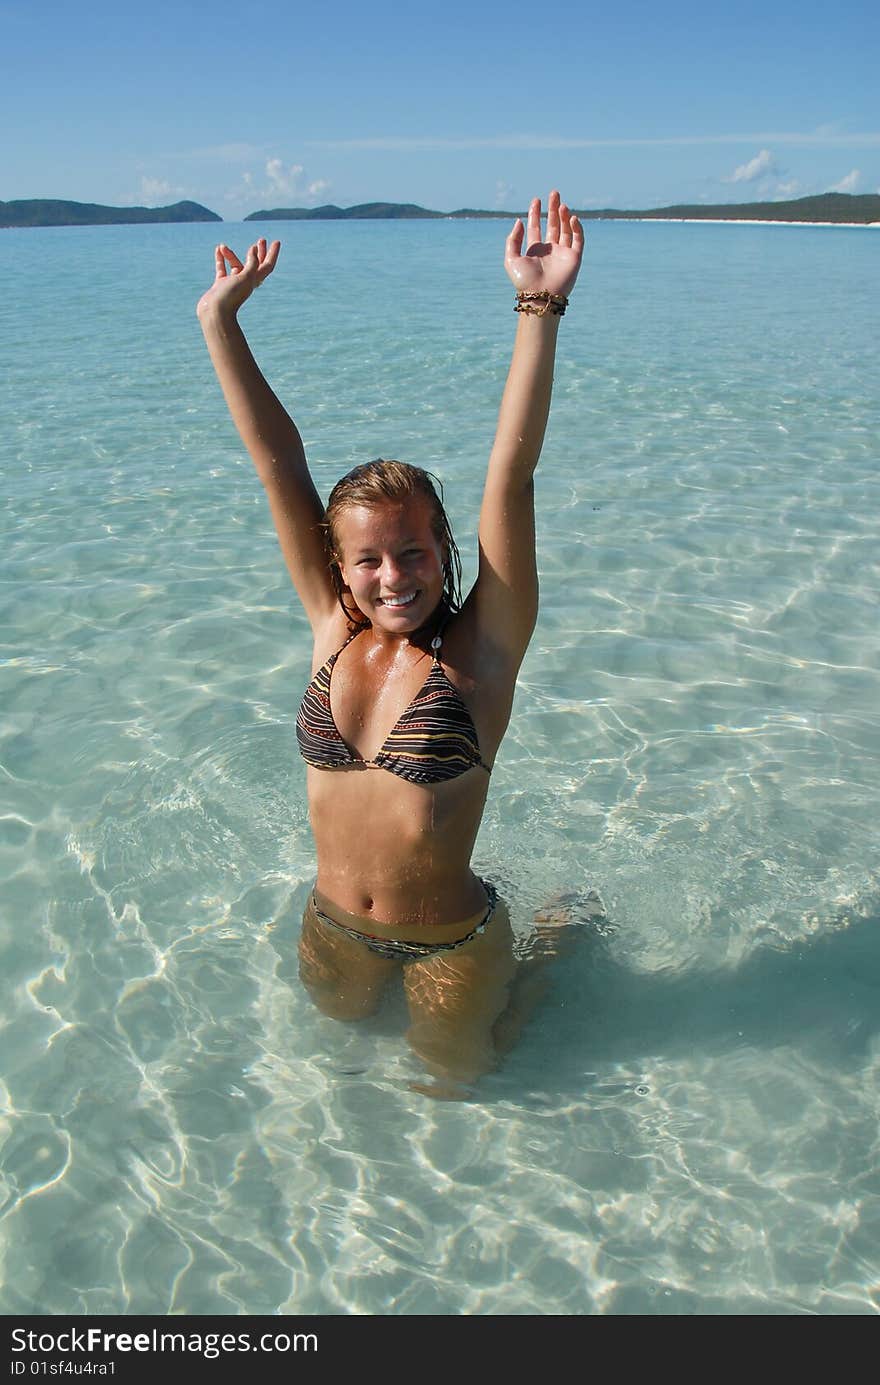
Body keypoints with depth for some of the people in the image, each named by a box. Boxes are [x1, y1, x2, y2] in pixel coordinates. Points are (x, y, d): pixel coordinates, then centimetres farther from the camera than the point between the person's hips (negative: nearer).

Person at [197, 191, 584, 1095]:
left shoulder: (479, 651, -20)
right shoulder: (333, 631, -11)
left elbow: (510, 478, -30)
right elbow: (278, 464, -12)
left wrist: (539, 311, -36)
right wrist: (219, 321, -10)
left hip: (449, 944, -3)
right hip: (334, 929, 4)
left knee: (454, 1082, 23)